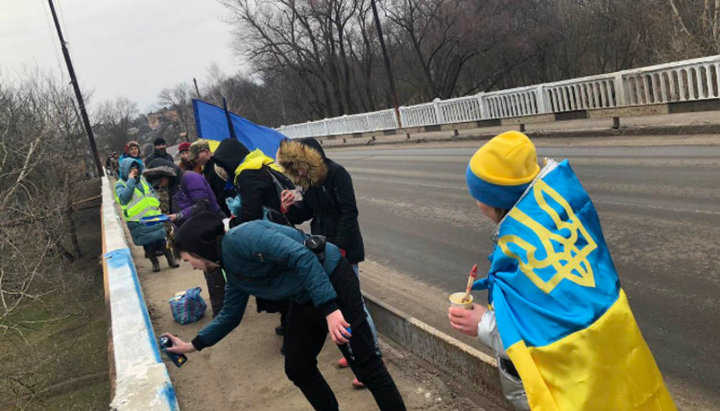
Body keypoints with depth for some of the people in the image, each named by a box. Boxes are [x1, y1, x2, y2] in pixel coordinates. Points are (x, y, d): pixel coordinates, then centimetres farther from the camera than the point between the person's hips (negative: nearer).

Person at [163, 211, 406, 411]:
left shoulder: (239, 237, -19)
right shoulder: (233, 274, 11)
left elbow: (301, 256, -29)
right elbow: (230, 315, 26)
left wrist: (329, 308, -32)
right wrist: (193, 345, 29)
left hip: (332, 283, -9)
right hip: (304, 301, 10)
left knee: (366, 365, -4)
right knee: (297, 369, 16)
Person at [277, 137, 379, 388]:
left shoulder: (336, 174, -15)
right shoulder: (309, 181, 8)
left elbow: (349, 212, -19)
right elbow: (307, 211, 13)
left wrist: (340, 248, -21)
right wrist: (289, 208, -8)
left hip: (344, 250, -8)